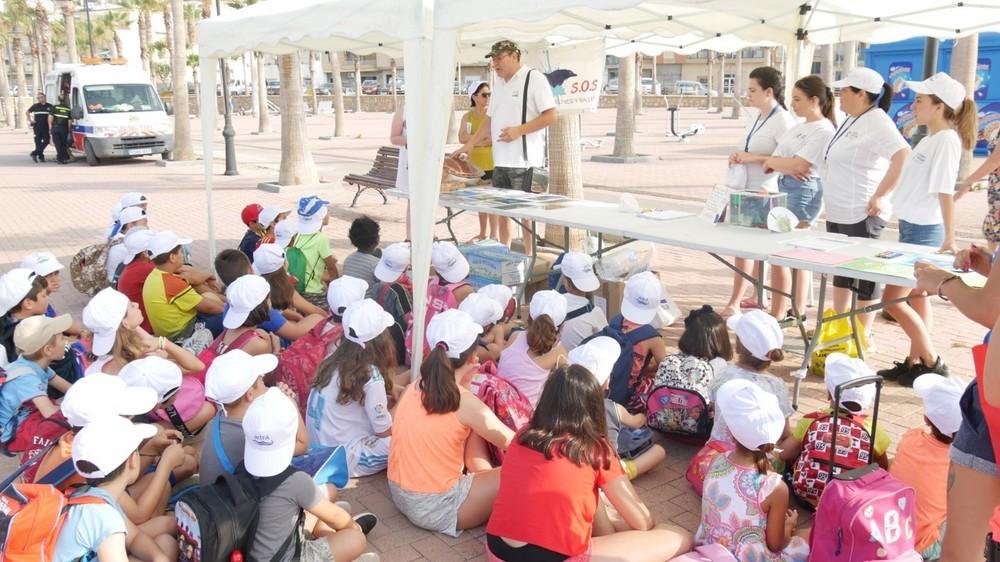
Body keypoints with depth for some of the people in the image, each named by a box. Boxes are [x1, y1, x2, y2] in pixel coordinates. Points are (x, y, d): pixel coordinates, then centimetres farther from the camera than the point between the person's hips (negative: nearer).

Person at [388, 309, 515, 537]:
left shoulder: (413, 388, -2)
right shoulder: (466, 403, -19)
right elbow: (511, 443, -10)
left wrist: (461, 381, 8)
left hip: (399, 494, 8)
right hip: (434, 509, -8)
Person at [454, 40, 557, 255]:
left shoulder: (534, 78, -7)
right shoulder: (499, 83, 17)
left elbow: (550, 116, -13)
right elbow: (490, 119, 22)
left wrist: (519, 130, -19)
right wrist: (469, 145, 16)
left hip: (524, 160, -8)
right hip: (501, 160, 8)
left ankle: (529, 257, 5)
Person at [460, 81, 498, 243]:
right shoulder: (467, 116, 9)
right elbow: (462, 137, -2)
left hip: (492, 162, -5)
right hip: (475, 163, 5)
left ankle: (494, 234, 2)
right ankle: (483, 232, 23)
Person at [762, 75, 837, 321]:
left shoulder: (824, 130, -11)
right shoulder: (798, 127, 16)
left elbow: (799, 164, -19)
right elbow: (774, 158, 12)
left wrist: (772, 161, -4)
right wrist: (785, 166, -10)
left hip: (803, 191, -9)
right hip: (785, 188, 9)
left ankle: (778, 315, 2)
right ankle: (797, 312, 20)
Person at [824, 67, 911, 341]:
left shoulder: (876, 122, -16)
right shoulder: (852, 120, 13)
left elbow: (903, 156, -30)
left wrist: (880, 195, -27)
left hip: (861, 215, -10)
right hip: (838, 213, 10)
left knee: (863, 275, 0)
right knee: (840, 270, 17)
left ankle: (864, 336, 11)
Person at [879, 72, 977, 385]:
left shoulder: (946, 140, -15)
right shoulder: (930, 139, 11)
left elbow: (945, 192, -20)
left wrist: (949, 239, -22)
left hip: (924, 231, -9)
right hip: (913, 227, 9)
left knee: (891, 299, -7)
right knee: (916, 298, 12)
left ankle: (932, 364, 2)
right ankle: (914, 363, 20)